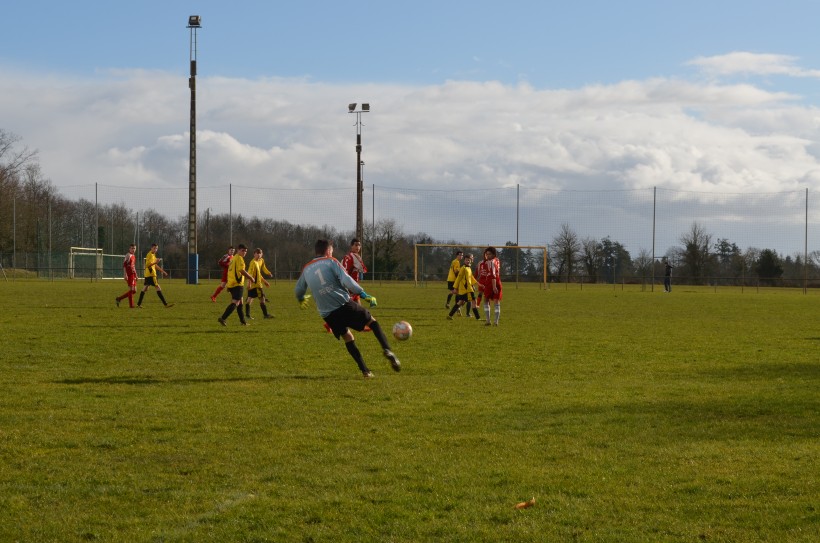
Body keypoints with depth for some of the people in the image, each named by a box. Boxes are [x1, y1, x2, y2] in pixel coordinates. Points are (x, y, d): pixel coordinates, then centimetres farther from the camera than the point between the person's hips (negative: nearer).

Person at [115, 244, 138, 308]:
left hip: (133, 275, 9)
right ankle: (131, 305, -2)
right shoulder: (128, 256, -9)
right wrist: (125, 274, -22)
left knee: (134, 291, 10)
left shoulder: (134, 256, 17)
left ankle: (119, 298, 19)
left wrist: (136, 275, 23)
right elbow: (124, 265, -16)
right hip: (129, 275, -9)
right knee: (131, 289, -8)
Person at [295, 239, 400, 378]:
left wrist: (301, 300, 50)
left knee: (348, 338, 21)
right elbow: (347, 281, -13)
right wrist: (364, 294, -11)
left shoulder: (306, 269, 15)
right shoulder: (331, 262, 1)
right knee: (373, 321, 10)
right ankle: (387, 350, -13)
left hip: (327, 314, 4)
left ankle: (365, 371, 13)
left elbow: (298, 290, 27)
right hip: (344, 304, -4)